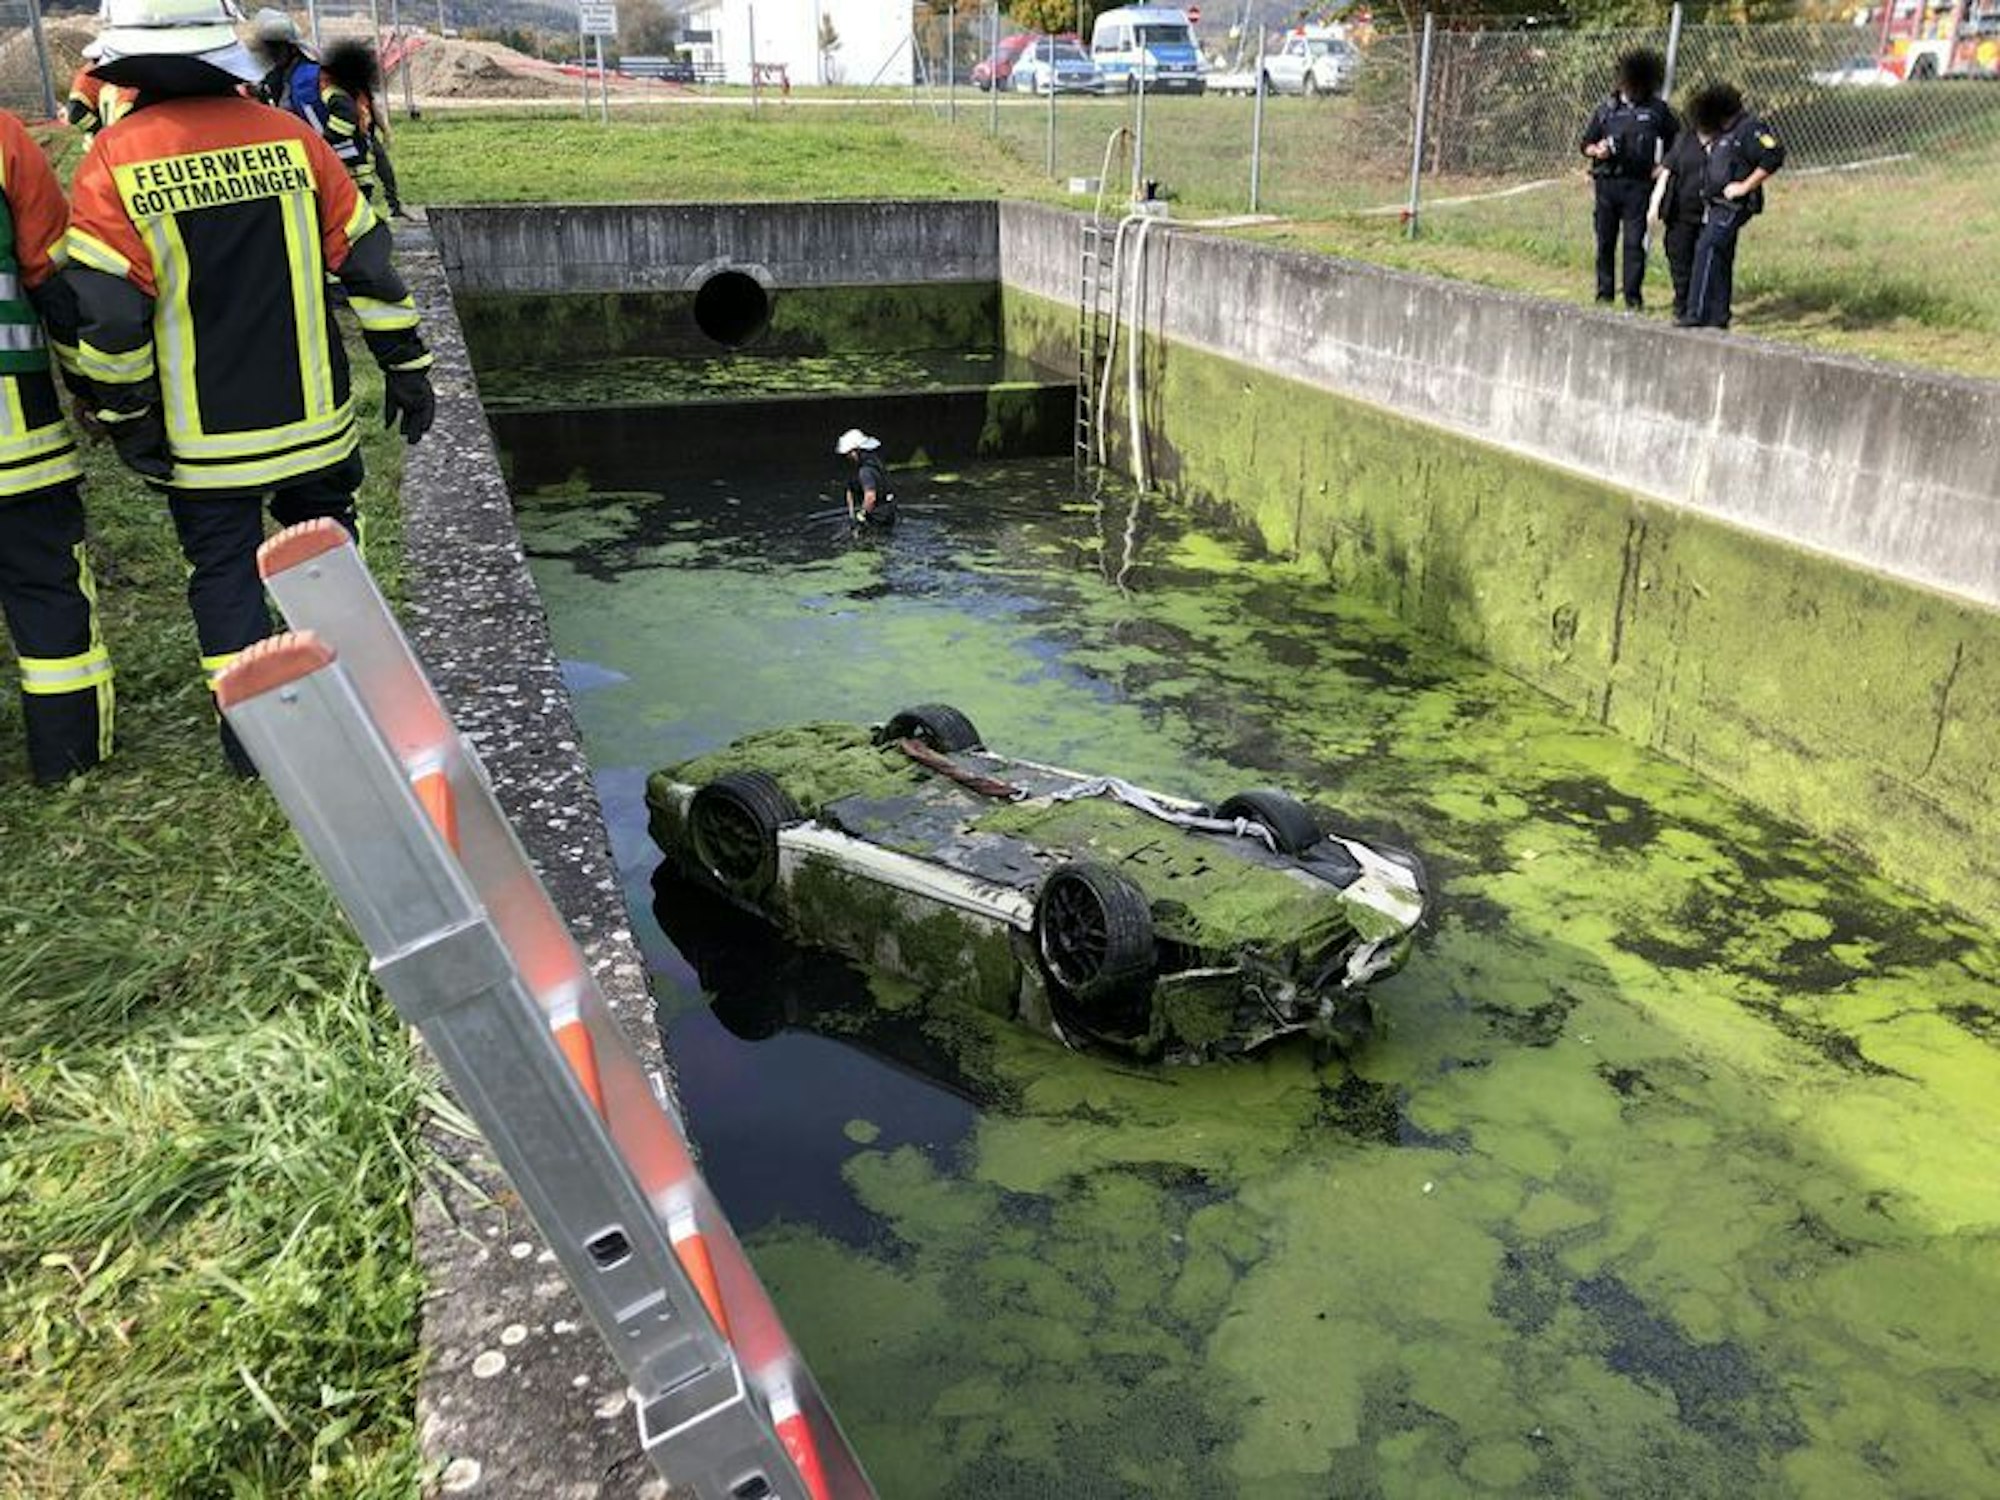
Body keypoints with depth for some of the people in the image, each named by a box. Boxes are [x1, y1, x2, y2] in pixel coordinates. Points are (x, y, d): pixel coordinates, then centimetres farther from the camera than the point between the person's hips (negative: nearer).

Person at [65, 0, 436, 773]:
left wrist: (127, 419, -1)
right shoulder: (291, 138, -5)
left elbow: (105, 312, -13)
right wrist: (406, 367, 7)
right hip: (311, 418, 2)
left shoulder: (115, 161, -10)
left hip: (202, 439, -2)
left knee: (222, 571, 12)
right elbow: (367, 262, -2)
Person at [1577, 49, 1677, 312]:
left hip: (1638, 184, -1)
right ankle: (1605, 292, 18)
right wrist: (1596, 150, -13)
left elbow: (1675, 138, 17)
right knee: (1606, 240, 6)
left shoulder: (1656, 109, 5)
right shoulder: (1606, 110, 4)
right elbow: (1584, 143, 8)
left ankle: (1633, 296, 0)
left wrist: (1663, 165, 5)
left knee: (1634, 241, -5)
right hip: (1607, 182, 1)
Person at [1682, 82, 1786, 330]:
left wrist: (1746, 186, -18)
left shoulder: (1750, 128, -12)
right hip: (1716, 205, 10)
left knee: (1708, 249, -20)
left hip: (1734, 205, -10)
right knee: (1719, 258, 13)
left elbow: (1774, 156, -20)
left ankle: (1699, 313, -24)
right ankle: (1719, 315, 20)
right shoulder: (1722, 133, 16)